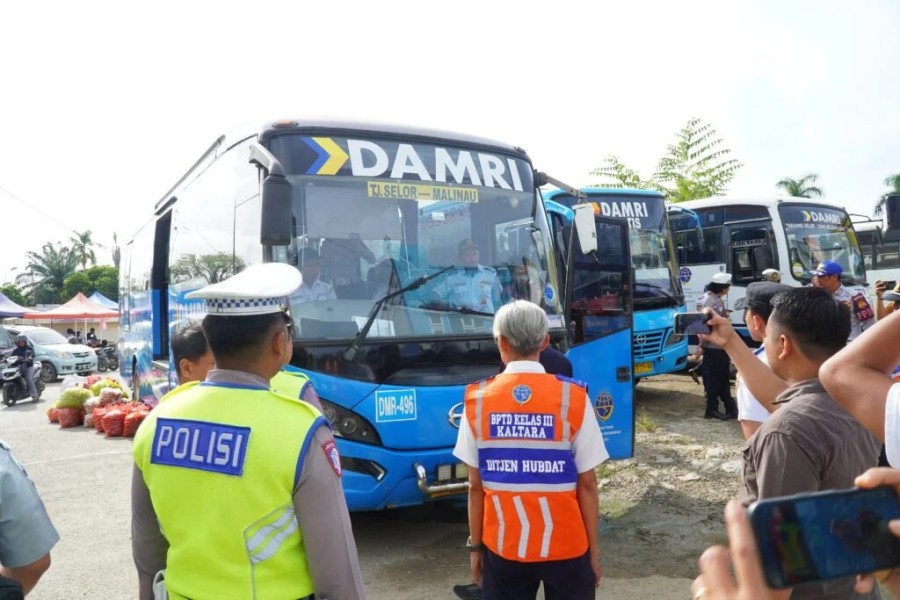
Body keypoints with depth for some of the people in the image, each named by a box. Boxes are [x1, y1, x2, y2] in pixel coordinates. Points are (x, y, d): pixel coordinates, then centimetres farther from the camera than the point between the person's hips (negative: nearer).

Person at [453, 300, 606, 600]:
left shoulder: (478, 400, -8)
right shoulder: (573, 398, -12)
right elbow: (587, 484, -8)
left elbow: (476, 486, -4)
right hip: (565, 544, -1)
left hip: (501, 546, 1)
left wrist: (475, 545, 8)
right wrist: (594, 549, 3)